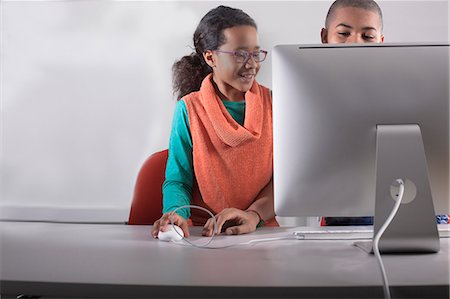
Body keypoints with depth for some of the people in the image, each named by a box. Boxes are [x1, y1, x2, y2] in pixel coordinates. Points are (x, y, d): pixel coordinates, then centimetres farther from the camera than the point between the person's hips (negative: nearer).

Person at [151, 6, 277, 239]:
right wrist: (176, 214, -22)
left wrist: (254, 215, -18)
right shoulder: (189, 109, 0)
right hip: (202, 233, -1)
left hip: (264, 230, 1)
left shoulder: (272, 103, 5)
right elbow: (177, 179, 0)